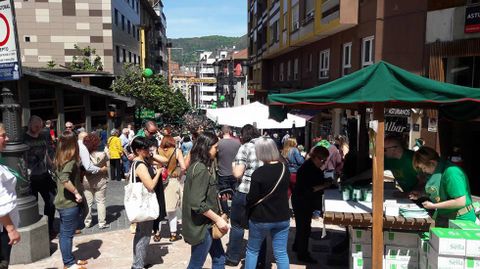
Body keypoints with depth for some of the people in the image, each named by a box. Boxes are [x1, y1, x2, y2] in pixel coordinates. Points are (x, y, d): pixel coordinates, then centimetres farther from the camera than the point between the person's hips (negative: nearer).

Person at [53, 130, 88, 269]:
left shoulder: (60, 158, 7)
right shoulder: (71, 160, -19)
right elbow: (65, 179, -32)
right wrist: (77, 192, -22)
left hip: (62, 201, 9)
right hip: (69, 203, -9)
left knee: (65, 233, 17)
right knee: (67, 234, 3)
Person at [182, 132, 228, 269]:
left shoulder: (199, 166, 8)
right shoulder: (201, 170, -22)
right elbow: (197, 204, -27)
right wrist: (218, 219, -19)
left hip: (206, 224, 10)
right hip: (201, 227, -10)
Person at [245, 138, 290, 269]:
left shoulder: (259, 173, -20)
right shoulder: (285, 169, -2)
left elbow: (252, 198, -13)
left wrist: (246, 206, 6)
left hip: (261, 218, -4)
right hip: (282, 217, 4)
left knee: (252, 250, 16)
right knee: (281, 253, 11)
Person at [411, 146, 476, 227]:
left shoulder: (451, 172, -24)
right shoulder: (436, 172, 3)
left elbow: (460, 202, -26)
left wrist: (434, 206, -19)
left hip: (460, 220, -8)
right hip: (443, 217, 8)